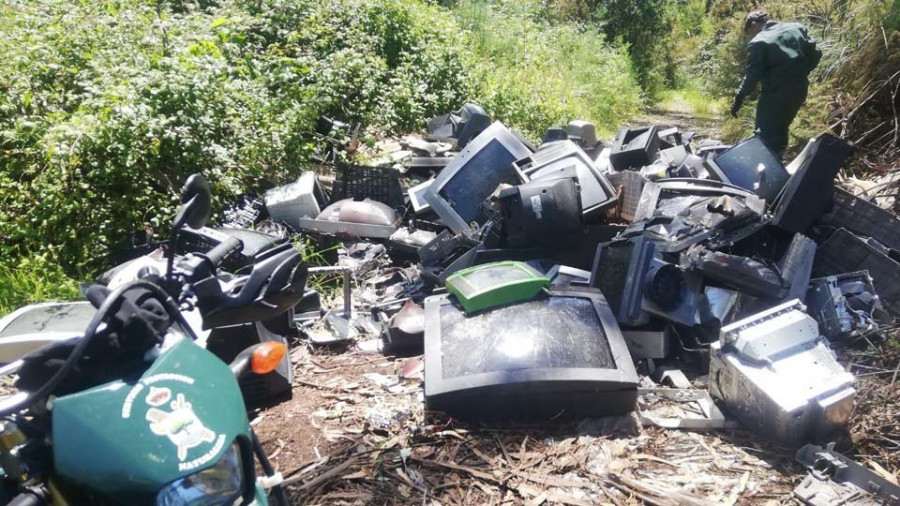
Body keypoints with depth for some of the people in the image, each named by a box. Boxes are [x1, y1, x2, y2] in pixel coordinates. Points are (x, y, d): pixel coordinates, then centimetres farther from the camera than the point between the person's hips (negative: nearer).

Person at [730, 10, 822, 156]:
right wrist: (801, 74, 19)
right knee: (780, 129, 22)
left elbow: (753, 74, -16)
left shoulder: (759, 41, -10)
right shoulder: (797, 28, 9)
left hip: (775, 92, -7)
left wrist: (739, 97, -11)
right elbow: (815, 54, 8)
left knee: (765, 135, 3)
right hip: (799, 89, 7)